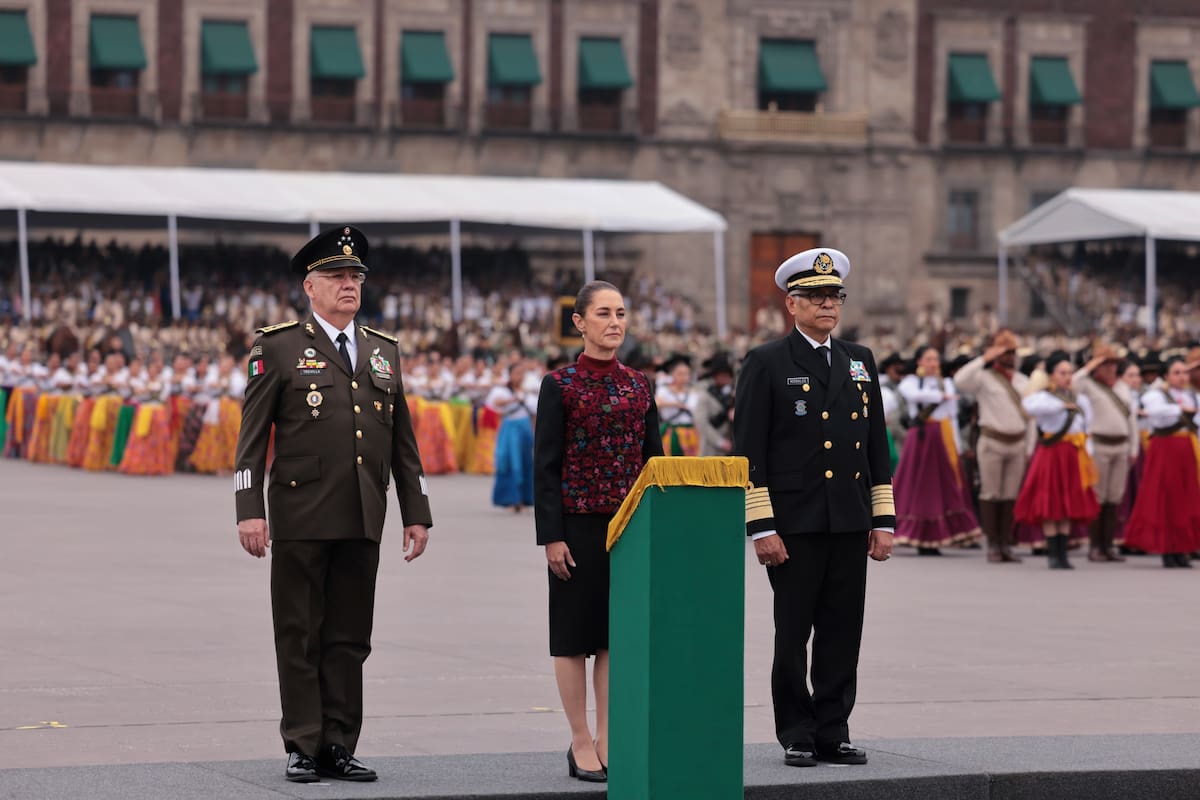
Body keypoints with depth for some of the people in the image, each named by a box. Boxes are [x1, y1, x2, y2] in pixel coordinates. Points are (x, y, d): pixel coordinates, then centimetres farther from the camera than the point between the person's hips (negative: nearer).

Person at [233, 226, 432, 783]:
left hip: (362, 522, 4)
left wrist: (417, 513, 10)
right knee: (300, 637, 1)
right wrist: (250, 510, -11)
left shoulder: (383, 351, 15)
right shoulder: (278, 347, 1)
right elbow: (252, 437, -3)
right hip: (301, 519, -4)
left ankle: (338, 746, 11)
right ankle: (303, 748, 6)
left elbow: (403, 441, 16)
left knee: (350, 638, 6)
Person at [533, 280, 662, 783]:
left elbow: (653, 458, 12)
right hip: (579, 527, -4)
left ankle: (608, 740, 13)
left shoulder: (639, 386, 8)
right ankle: (581, 743, 9)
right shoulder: (559, 385, -5)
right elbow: (545, 466, -6)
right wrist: (551, 535, -12)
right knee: (575, 633, 2)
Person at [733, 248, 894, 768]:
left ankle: (832, 733, 12)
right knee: (792, 636, 1)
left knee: (843, 634, 5)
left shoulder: (860, 362, 14)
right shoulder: (766, 364, -1)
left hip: (850, 526, 4)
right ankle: (796, 736, 9)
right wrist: (761, 527, -12)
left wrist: (884, 520, 9)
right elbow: (749, 452, -6)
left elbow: (877, 447, 15)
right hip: (794, 524, -4)